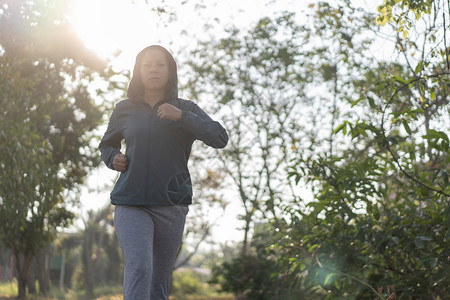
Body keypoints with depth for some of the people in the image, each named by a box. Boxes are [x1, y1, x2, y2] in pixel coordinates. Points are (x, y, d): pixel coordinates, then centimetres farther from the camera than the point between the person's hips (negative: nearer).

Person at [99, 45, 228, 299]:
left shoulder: (186, 109, 6)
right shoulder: (124, 109, 10)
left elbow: (220, 139, -8)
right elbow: (107, 144, 26)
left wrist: (181, 116, -17)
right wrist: (113, 158, 3)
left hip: (171, 204, 1)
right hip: (131, 203, 0)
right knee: (139, 268, -20)